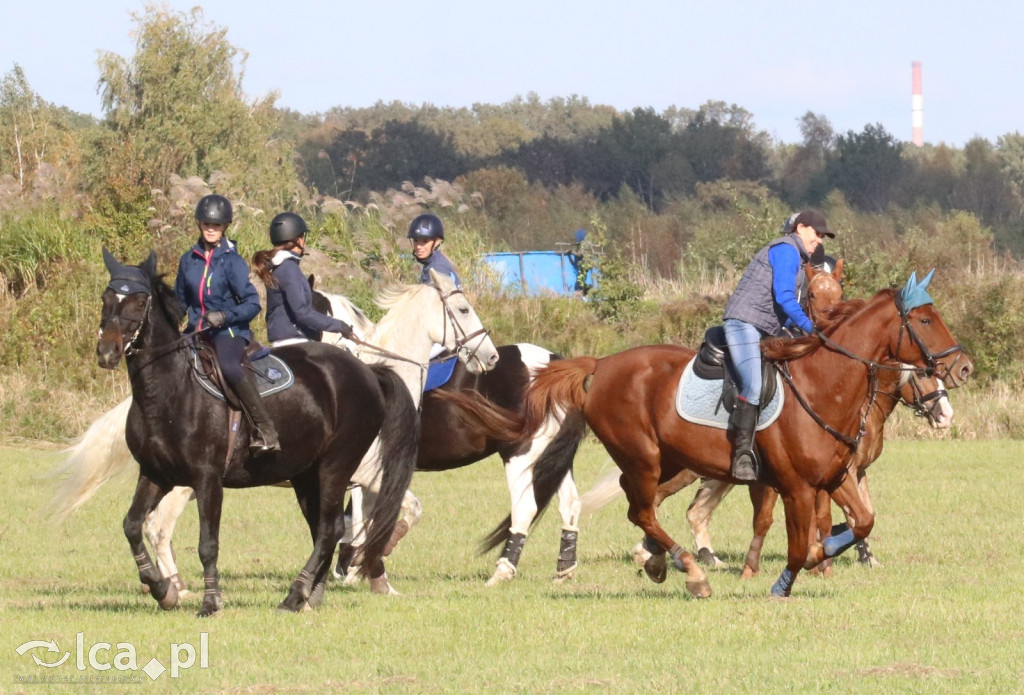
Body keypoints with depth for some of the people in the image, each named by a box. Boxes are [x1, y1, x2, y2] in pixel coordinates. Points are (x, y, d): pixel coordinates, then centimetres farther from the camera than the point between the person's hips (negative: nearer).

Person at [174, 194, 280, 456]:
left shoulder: (232, 262, -6)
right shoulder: (189, 260, 9)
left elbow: (252, 304, -10)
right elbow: (180, 301, 21)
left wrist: (225, 316, -23)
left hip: (230, 330, -7)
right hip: (197, 331, 7)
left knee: (228, 366, -35)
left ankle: (266, 431, -35)